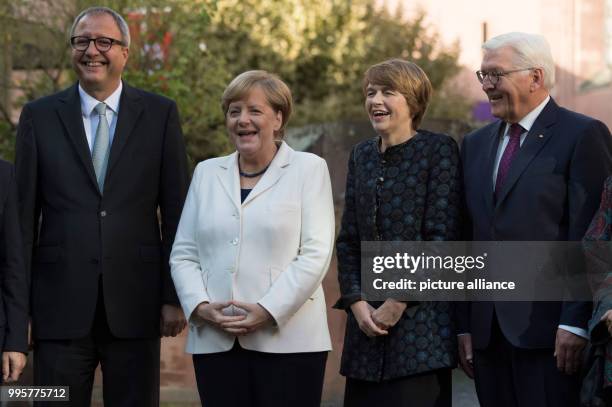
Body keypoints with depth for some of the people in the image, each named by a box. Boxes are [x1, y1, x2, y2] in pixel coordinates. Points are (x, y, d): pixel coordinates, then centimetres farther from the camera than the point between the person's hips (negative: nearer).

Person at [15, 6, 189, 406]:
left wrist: (175, 296, -1)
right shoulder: (40, 116, 5)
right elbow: (25, 213, 4)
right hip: (61, 307, 0)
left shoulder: (160, 114, 4)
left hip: (135, 305, 0)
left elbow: (176, 212, 3)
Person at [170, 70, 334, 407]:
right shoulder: (207, 173, 16)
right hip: (215, 342, 3)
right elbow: (183, 254, 13)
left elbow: (314, 254, -5)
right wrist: (200, 306, -5)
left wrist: (269, 311, -14)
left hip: (288, 339, -3)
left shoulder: (308, 169, 5)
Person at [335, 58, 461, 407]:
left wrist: (399, 301, -12)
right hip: (367, 319, 5)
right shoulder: (362, 155, 13)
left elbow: (442, 235, -9)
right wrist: (356, 301, -1)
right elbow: (348, 239, 13)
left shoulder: (438, 149, -3)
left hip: (420, 318, -5)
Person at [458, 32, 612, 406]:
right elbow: (470, 239, 16)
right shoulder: (476, 145, 17)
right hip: (488, 330, 6)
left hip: (548, 329, -6)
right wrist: (465, 325, 10)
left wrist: (575, 323, -16)